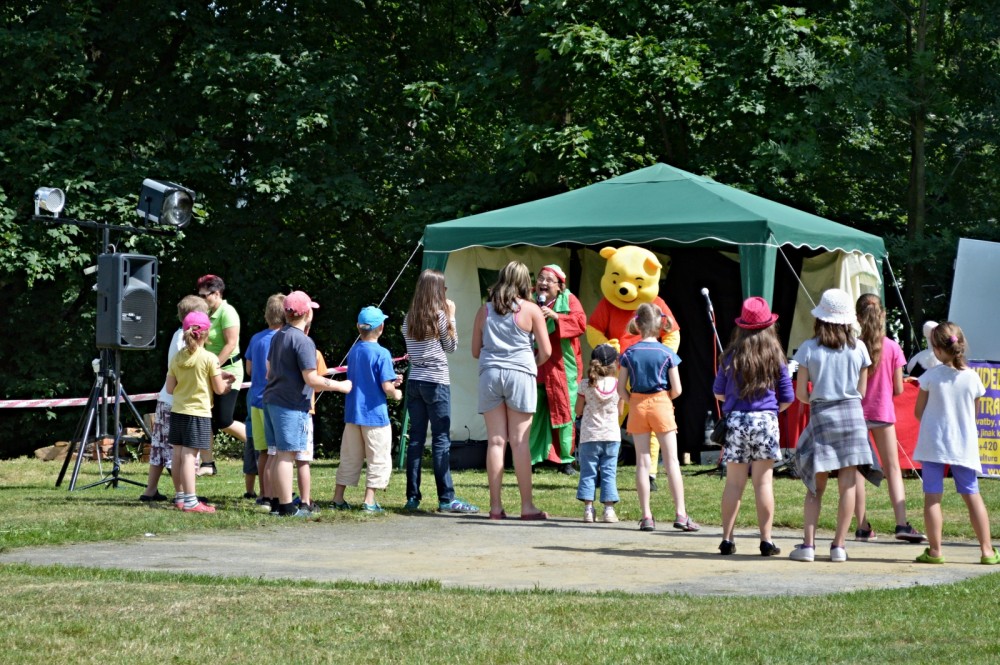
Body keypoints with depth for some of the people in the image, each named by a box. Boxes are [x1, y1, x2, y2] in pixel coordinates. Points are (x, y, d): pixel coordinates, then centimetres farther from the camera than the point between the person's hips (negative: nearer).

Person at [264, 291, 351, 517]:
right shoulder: (303, 341, -15)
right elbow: (311, 379, -19)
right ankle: (286, 507, -5)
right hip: (291, 405, -9)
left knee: (277, 454, 14)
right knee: (287, 455, -6)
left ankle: (276, 502, 18)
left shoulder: (278, 336, 13)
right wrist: (340, 386, -9)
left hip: (271, 400, 9)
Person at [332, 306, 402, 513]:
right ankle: (369, 501, -1)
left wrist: (391, 381, 13)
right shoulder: (382, 354, -14)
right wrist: (396, 394, 5)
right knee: (378, 459, 3)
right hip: (375, 414, -6)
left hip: (352, 414, 6)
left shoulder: (353, 351, 7)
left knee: (350, 458, 14)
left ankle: (338, 498, 16)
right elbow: (386, 387, -18)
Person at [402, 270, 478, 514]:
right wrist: (451, 317, 10)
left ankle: (412, 496, 6)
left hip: (414, 381, 5)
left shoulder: (409, 319, 8)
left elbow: (410, 350, 13)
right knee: (441, 440, -5)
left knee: (415, 439, 7)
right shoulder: (440, 315, -7)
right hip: (436, 382, -5)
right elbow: (451, 346, 3)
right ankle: (446, 499, -7)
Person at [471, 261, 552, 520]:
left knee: (495, 441, 3)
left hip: (489, 374, 2)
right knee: (520, 441, -1)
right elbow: (546, 351, 0)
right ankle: (527, 506, 0)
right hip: (520, 374, -2)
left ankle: (496, 506, 2)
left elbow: (475, 351, 12)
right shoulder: (530, 309, 0)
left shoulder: (485, 310, 9)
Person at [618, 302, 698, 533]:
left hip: (637, 405, 2)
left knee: (642, 462, 5)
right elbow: (676, 390, -6)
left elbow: (621, 388, -2)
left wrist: (634, 402, 13)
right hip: (661, 405, -2)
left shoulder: (629, 354, -1)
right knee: (671, 461, 2)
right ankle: (680, 514, -3)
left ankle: (646, 516, 4)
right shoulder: (666, 354, -5)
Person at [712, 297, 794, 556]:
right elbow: (787, 398, 3)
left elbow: (719, 393, 9)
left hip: (735, 420, 1)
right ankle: (766, 541, 0)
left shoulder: (732, 355, 1)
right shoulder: (775, 357, 0)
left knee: (734, 483, 5)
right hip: (765, 420, -1)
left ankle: (727, 539, 6)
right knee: (763, 482, 1)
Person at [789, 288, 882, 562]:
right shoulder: (858, 348, 0)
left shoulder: (809, 349, -4)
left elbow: (800, 393, -2)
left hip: (821, 416, -1)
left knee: (816, 487, 5)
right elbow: (861, 391, 5)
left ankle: (808, 545, -1)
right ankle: (839, 545, 3)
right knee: (847, 486, 3)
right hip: (852, 415, 1)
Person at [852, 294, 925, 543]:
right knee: (892, 468, 5)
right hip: (883, 412, 0)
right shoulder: (892, 348, -6)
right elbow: (898, 389, -2)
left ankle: (863, 527, 5)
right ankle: (901, 523, -6)